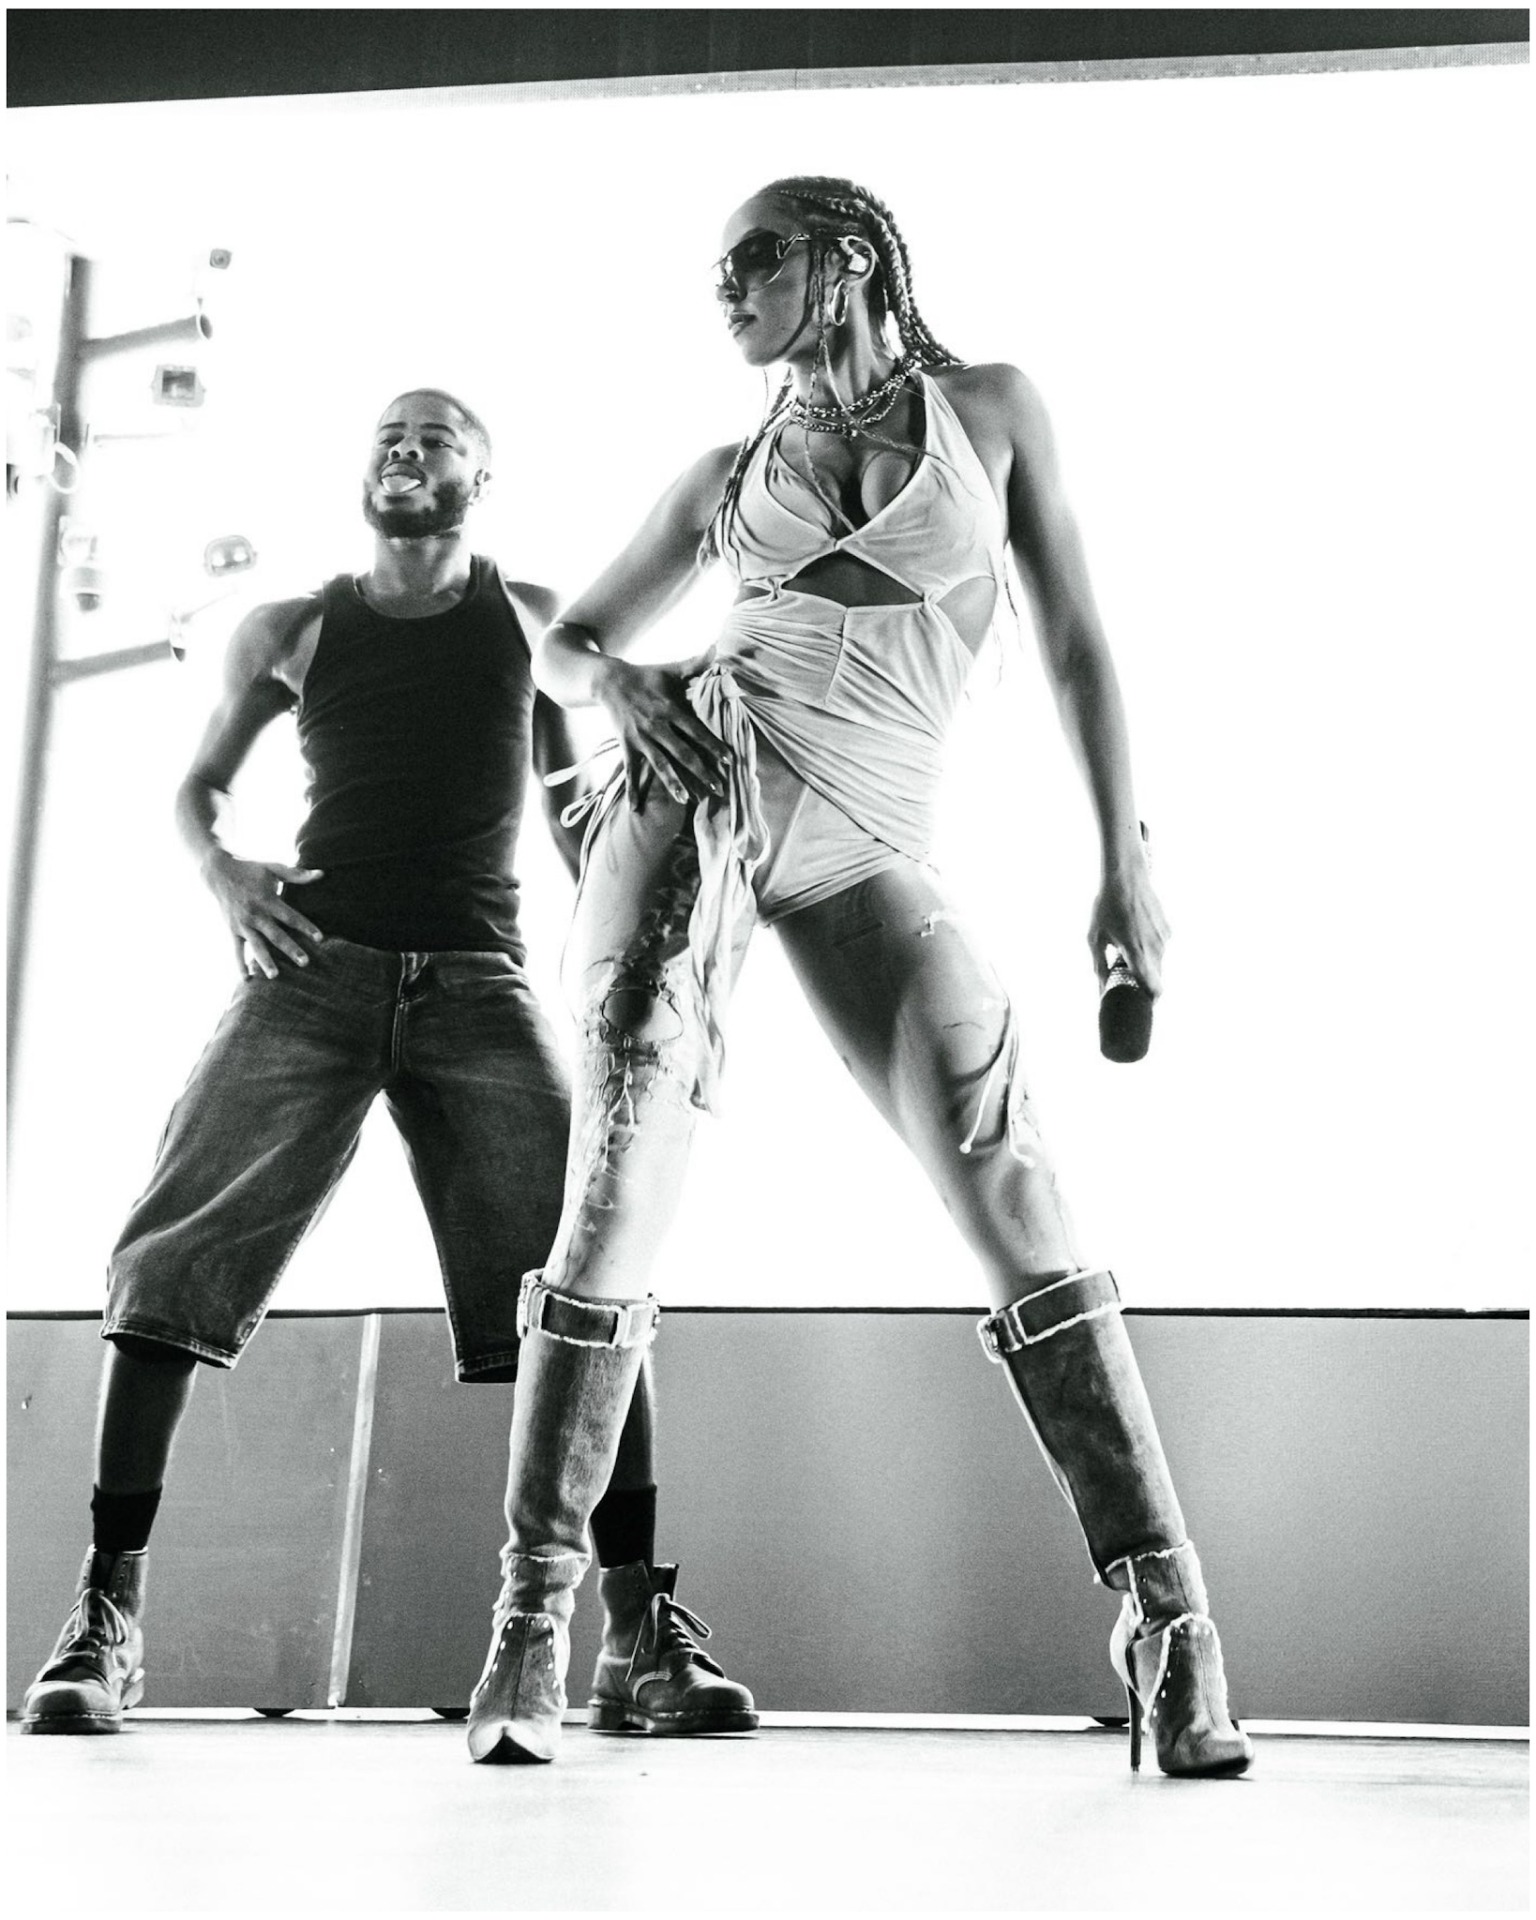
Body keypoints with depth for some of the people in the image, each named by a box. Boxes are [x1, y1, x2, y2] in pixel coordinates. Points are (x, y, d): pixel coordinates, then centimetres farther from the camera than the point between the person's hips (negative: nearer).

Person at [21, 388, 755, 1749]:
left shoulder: (534, 617, 15)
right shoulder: (294, 632, 14)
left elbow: (577, 806, 20)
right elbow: (200, 781, 23)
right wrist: (216, 862, 1)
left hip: (479, 982, 0)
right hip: (315, 967, 1)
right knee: (173, 1263, -11)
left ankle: (643, 1635, -8)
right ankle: (107, 1614, -5)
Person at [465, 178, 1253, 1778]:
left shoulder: (991, 410, 12)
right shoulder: (730, 469, 16)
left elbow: (1077, 644, 7)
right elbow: (563, 644, 20)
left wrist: (1125, 860, -2)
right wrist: (625, 683, -4)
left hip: (859, 861, -1)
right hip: (698, 790, 1)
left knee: (1018, 1209, -13)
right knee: (616, 1199, -11)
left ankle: (1167, 1617, -10)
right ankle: (530, 1619, -4)